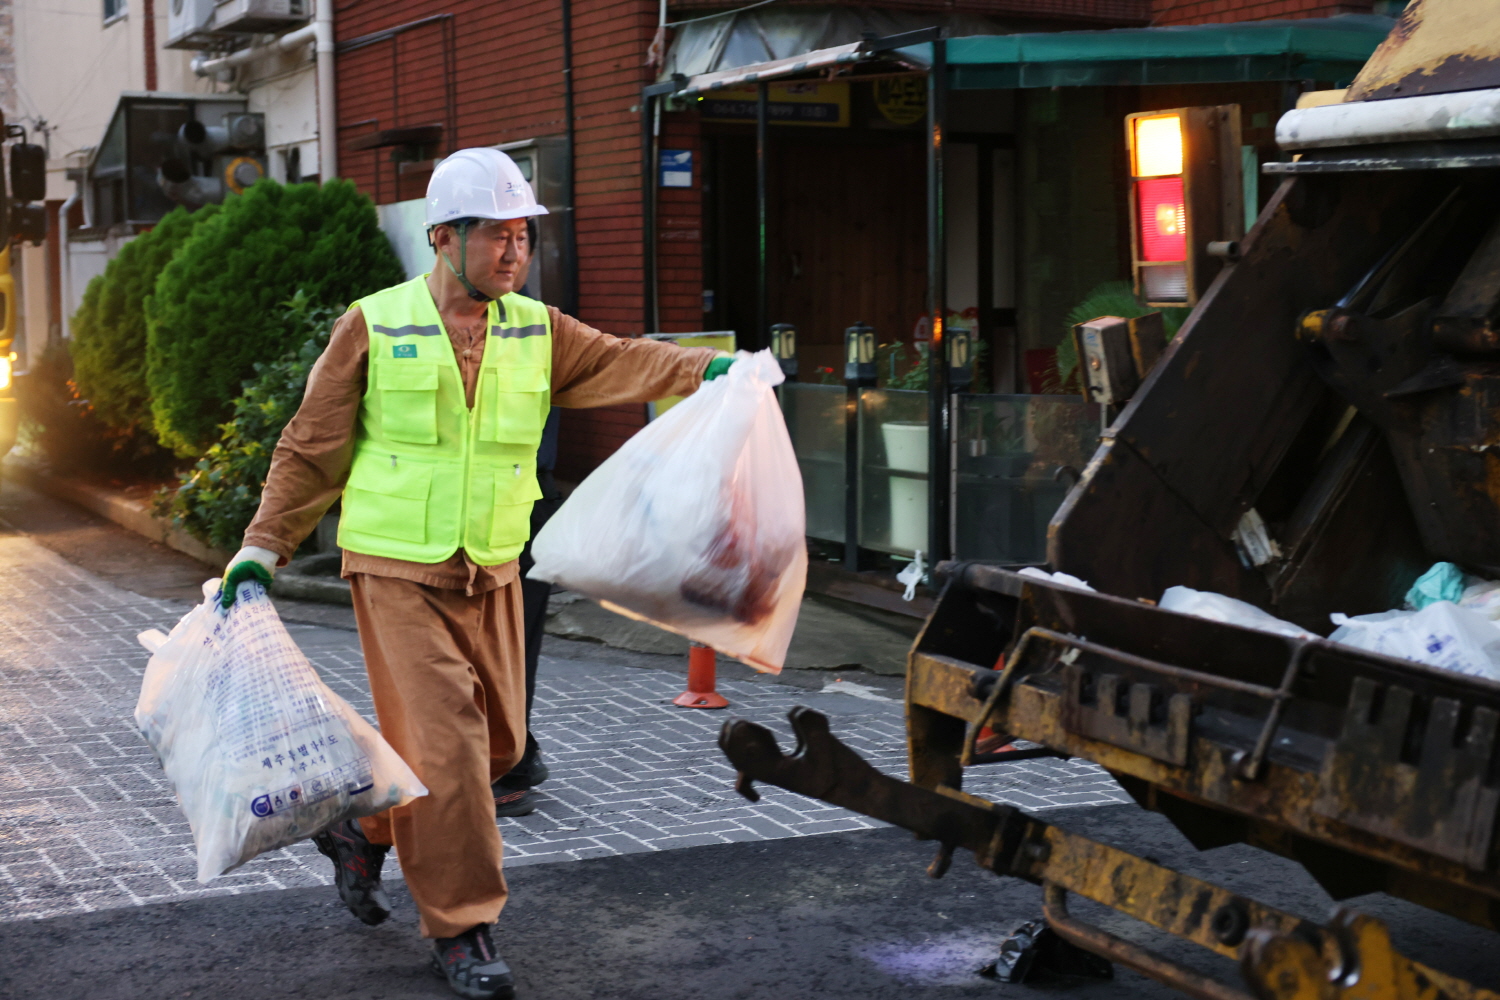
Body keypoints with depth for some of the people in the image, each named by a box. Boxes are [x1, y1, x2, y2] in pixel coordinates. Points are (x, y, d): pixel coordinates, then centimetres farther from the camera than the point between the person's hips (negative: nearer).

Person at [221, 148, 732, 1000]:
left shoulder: (536, 330, 5)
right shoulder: (374, 328, -6)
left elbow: (623, 365, -5)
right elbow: (313, 448, -1)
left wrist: (710, 371, -23)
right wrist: (263, 549, -3)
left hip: (493, 576, 5)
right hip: (398, 575, -5)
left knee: (498, 740, 12)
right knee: (445, 742, -10)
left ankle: (364, 829, 36)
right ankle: (460, 927, 3)